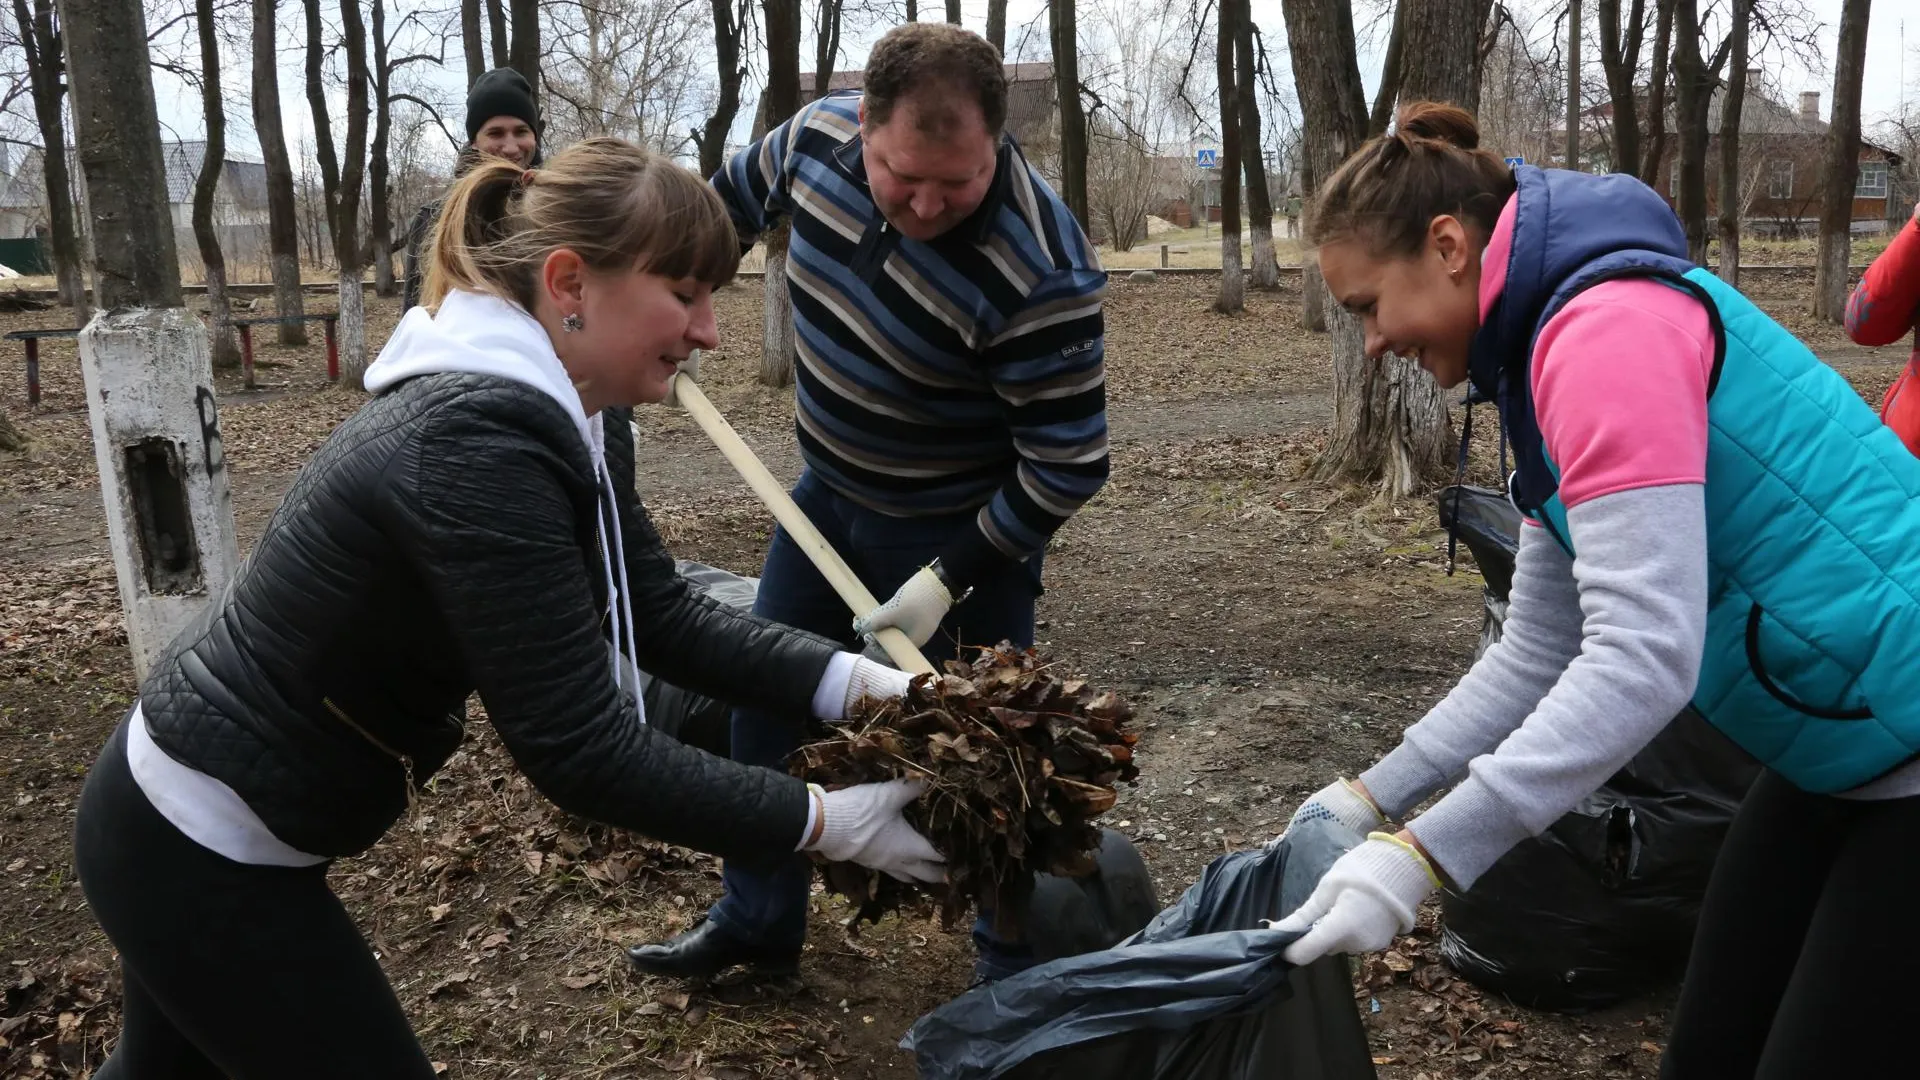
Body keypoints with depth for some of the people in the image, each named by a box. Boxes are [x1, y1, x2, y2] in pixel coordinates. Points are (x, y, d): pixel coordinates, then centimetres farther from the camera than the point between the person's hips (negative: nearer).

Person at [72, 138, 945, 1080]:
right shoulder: (476, 446, -33)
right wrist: (827, 823, -26)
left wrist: (854, 681, -13)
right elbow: (581, 750, -32)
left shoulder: (575, 420, -3)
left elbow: (661, 616, -2)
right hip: (199, 845, -9)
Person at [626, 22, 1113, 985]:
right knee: (766, 696, 16)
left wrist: (947, 580, -22)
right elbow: (735, 198, 9)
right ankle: (757, 920, 37)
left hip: (963, 527, -6)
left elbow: (1066, 467, -24)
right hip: (830, 492, 7)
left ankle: (1020, 973, 24)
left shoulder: (1038, 274, -33)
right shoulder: (818, 134, -15)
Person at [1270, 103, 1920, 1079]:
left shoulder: (1608, 328, -22)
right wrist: (1376, 795, 7)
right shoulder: (1553, 343, 9)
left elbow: (1646, 655, -29)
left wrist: (1422, 856, -28)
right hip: (1840, 752, 9)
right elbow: (1540, 651, 11)